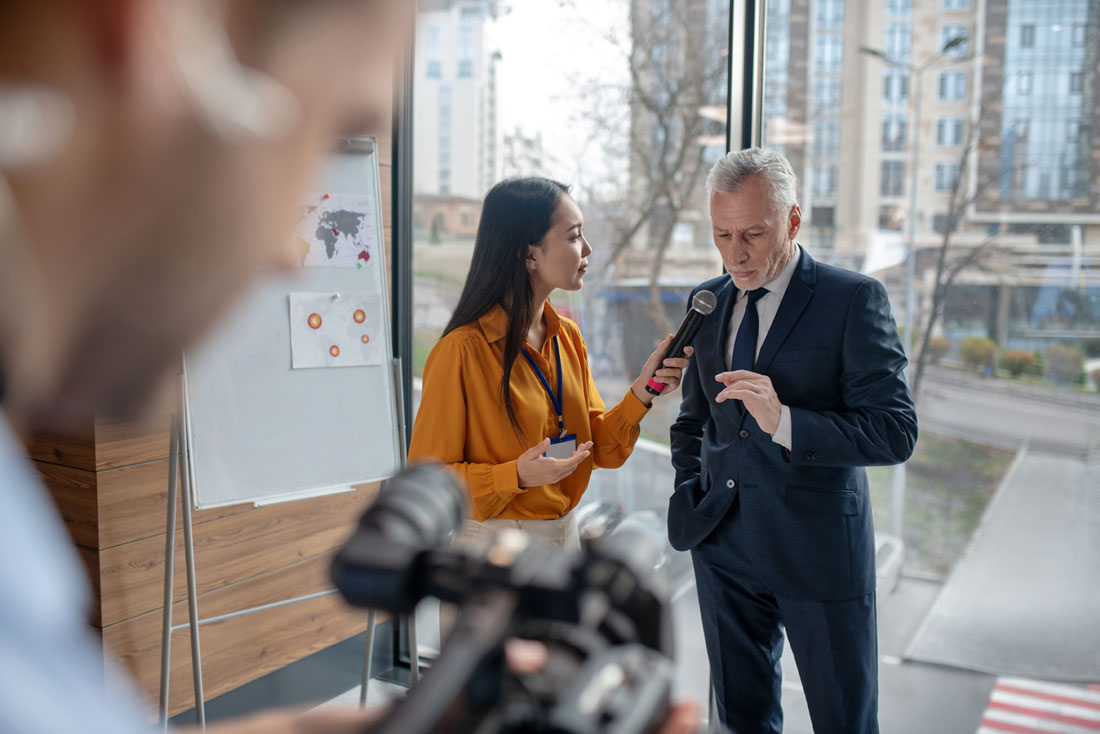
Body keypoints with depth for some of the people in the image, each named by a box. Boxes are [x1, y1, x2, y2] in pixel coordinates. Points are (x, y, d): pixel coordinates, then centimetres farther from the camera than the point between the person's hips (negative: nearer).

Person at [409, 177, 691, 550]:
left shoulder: (568, 336, 2)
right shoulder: (461, 351, -20)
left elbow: (599, 448, 3)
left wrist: (641, 392, -13)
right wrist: (517, 476, -27)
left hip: (566, 533, 7)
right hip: (495, 540, -7)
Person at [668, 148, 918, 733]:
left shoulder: (852, 299, -10)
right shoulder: (708, 302, 7)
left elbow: (895, 432, -16)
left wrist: (785, 422, -28)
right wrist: (689, 489, 6)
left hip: (818, 548, -4)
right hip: (724, 546, 5)